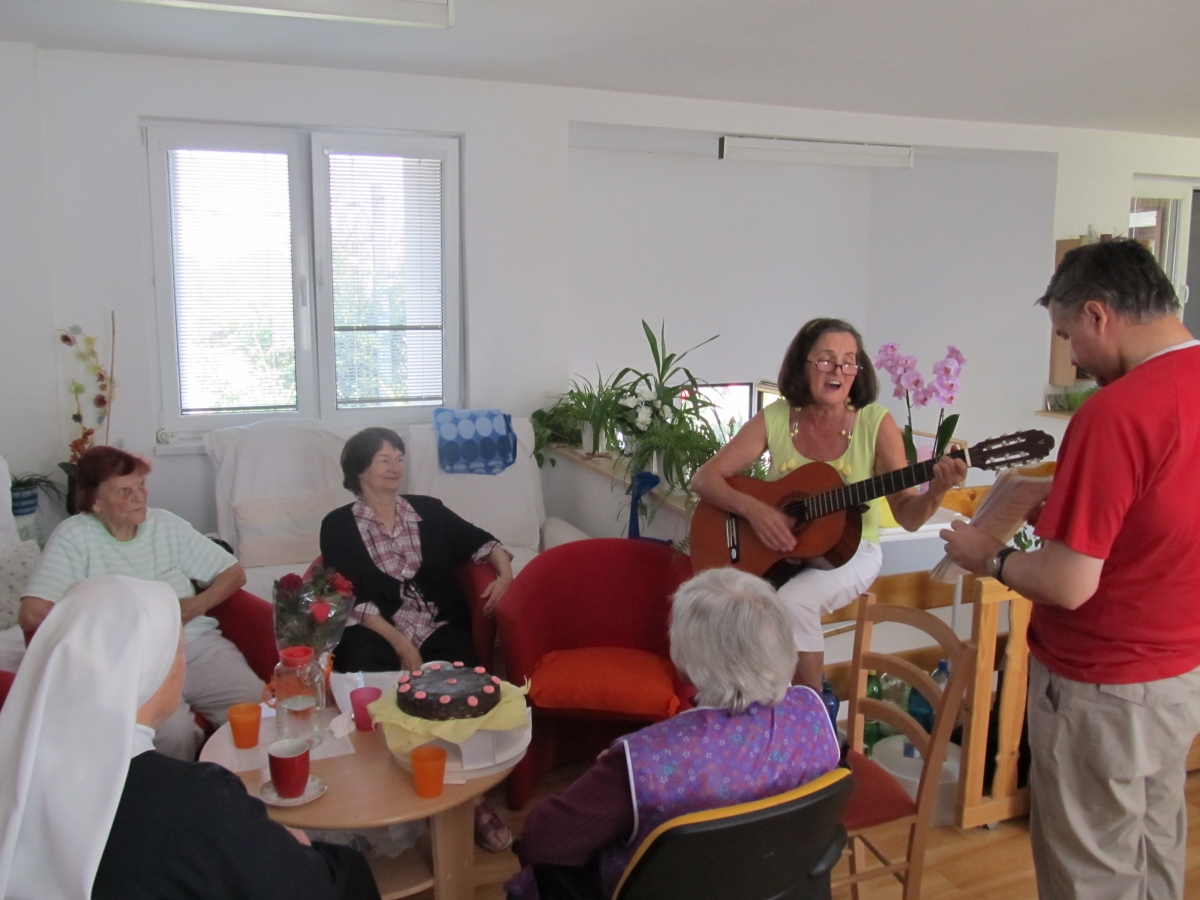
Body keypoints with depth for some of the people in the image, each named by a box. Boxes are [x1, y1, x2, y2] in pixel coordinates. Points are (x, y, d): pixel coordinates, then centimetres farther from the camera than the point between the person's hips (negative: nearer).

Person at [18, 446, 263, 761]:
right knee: (172, 730, -34)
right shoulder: (74, 537, 0)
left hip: (198, 646, 4)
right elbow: (32, 614, -12)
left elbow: (234, 573, 16)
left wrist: (198, 604, -5)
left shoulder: (165, 524, 12)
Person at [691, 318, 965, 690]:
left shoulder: (875, 422, -10)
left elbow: (908, 515, -9)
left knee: (793, 602, -31)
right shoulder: (774, 419, -6)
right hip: (779, 550, 2)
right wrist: (753, 508, -23)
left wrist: (936, 491, -31)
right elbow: (704, 478, -6)